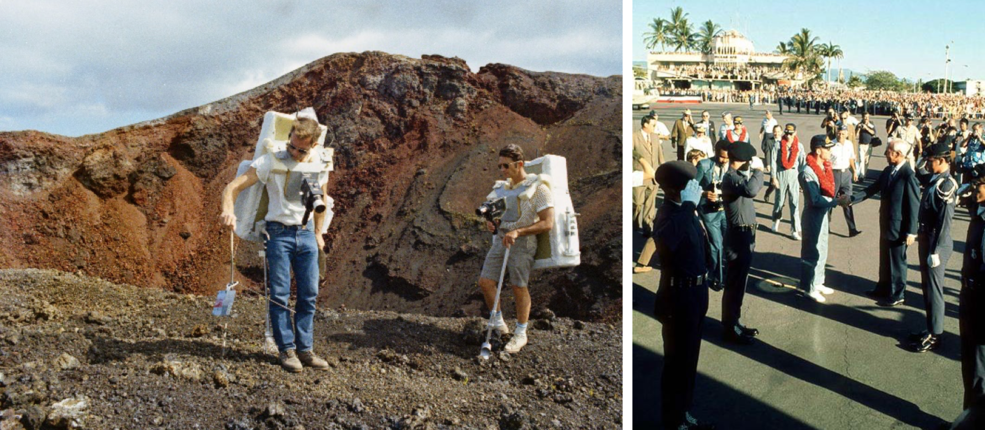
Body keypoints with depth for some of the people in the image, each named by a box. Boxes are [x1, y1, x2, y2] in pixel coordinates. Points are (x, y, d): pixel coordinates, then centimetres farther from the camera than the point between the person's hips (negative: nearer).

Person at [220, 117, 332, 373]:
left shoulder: (321, 161, 2)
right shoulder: (272, 161, -11)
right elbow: (233, 187, -14)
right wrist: (228, 210, -34)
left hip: (306, 233, 4)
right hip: (279, 233, -4)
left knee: (309, 294, 5)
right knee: (280, 294, -3)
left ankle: (305, 349, 14)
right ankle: (287, 350, 5)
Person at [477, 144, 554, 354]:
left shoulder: (537, 188, -10)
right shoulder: (501, 187, 12)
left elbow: (547, 223, -16)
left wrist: (517, 232, -24)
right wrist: (489, 221, 1)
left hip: (521, 243, -7)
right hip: (500, 240, 7)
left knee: (519, 287, -2)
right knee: (485, 281, 1)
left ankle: (520, 334, 12)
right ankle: (498, 322, 20)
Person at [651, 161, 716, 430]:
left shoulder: (684, 211, 4)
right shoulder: (669, 216, -23)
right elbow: (665, 241, -40)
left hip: (694, 292, 9)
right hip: (680, 296, -9)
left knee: (689, 358, 21)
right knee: (677, 360, 5)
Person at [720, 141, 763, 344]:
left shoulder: (739, 176, 11)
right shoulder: (731, 177, -21)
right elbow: (751, 190, -40)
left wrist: (755, 172, 9)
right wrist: (758, 169, -25)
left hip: (744, 235, 10)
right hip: (738, 236, -10)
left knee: (739, 283, 19)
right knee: (734, 285, -2)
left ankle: (734, 323, 30)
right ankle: (731, 329, 6)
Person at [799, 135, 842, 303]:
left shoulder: (824, 166, 2)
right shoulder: (808, 172, -25)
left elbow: (827, 190, 10)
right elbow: (815, 200, -26)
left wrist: (835, 200, -6)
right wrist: (836, 202, -23)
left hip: (824, 212, 9)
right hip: (813, 214, -9)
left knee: (822, 250, 19)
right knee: (812, 251, 3)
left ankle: (818, 282, 33)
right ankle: (809, 287, 15)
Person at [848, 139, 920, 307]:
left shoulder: (908, 176, -24)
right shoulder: (888, 170, 2)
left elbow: (914, 205, -21)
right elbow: (872, 189, 8)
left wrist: (911, 232, -19)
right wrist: (852, 199, -4)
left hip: (898, 227, -8)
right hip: (885, 223, 8)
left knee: (897, 261, 8)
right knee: (885, 258, 22)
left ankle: (896, 295, 23)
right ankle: (883, 288, 38)